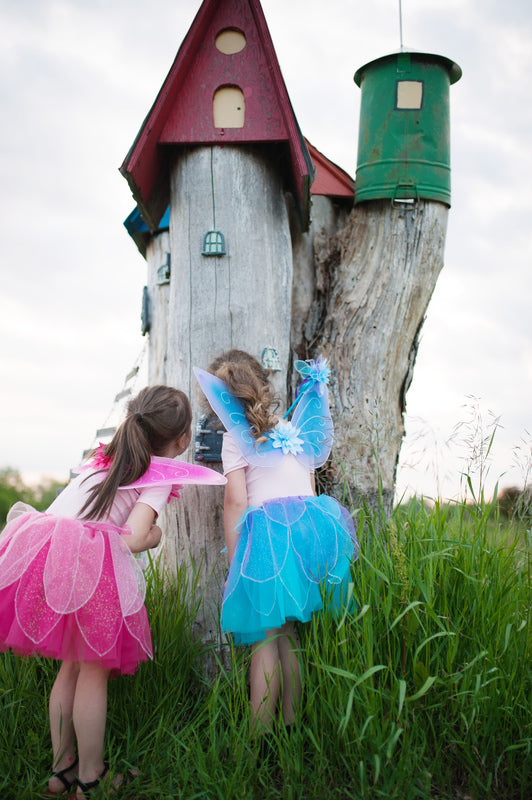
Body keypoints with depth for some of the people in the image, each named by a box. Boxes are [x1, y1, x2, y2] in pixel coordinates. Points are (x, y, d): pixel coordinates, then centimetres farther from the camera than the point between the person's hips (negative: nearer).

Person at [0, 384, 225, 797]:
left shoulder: (106, 458, 25)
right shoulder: (160, 475, 4)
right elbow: (132, 539, -8)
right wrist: (154, 535, 14)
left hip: (38, 545, 7)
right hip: (88, 562, -7)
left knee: (72, 663, 20)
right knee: (95, 670, 8)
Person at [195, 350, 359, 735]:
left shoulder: (236, 437, 2)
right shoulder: (295, 430, 19)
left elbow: (235, 501, -3)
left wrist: (234, 563, 0)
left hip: (268, 535, -5)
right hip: (311, 530, 6)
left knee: (265, 637, -1)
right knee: (289, 635, 13)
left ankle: (260, 735, 0)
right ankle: (292, 725, 16)